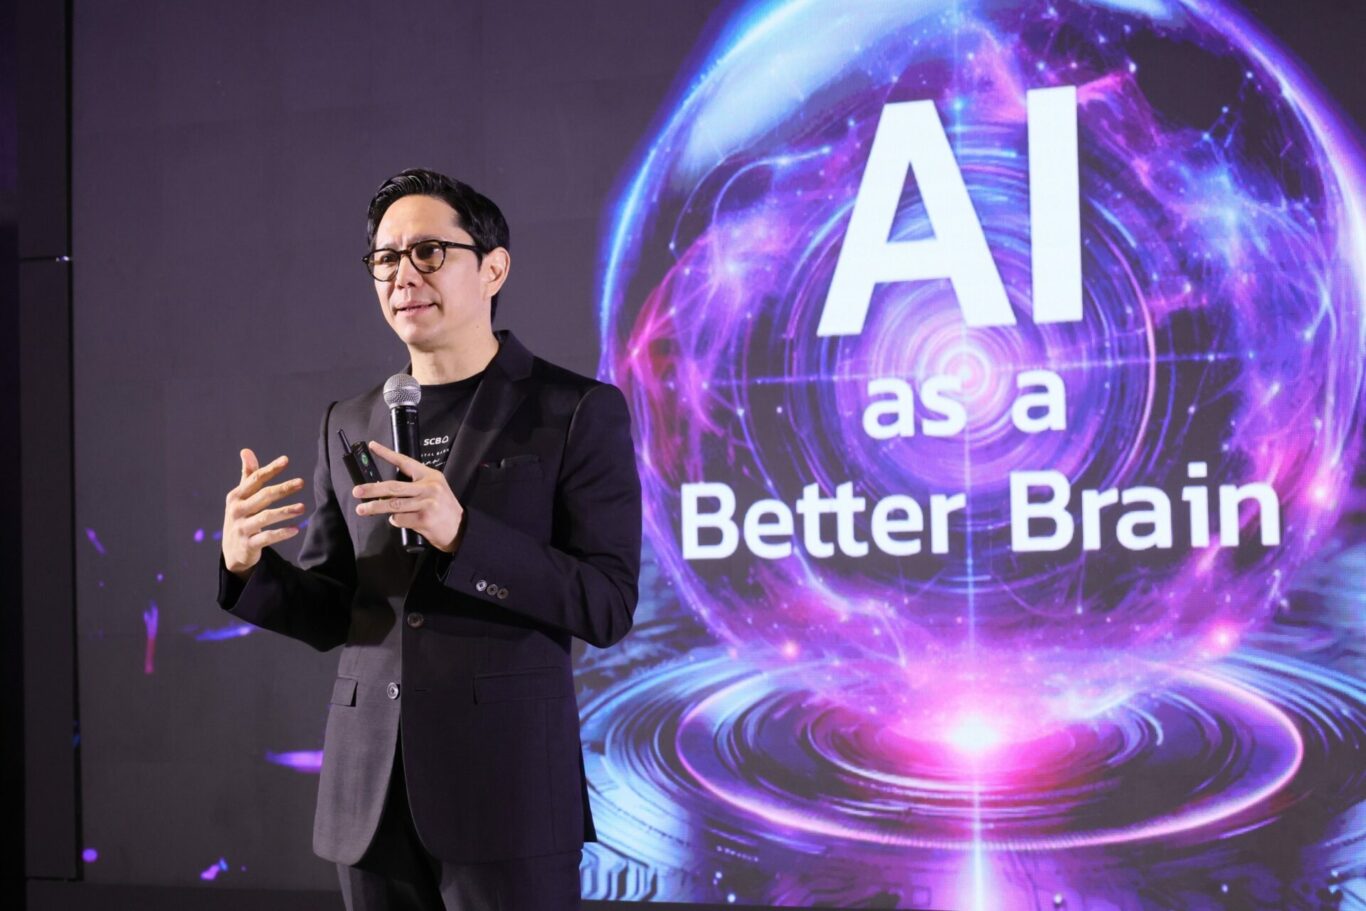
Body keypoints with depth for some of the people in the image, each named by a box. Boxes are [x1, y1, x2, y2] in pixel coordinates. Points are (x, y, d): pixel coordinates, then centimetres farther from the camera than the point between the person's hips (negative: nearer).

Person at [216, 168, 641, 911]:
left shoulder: (578, 411, -3)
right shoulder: (349, 424, 11)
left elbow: (607, 605, -9)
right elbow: (329, 615, 13)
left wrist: (461, 533, -21)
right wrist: (249, 566, -8)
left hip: (508, 786, -4)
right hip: (370, 792, 5)